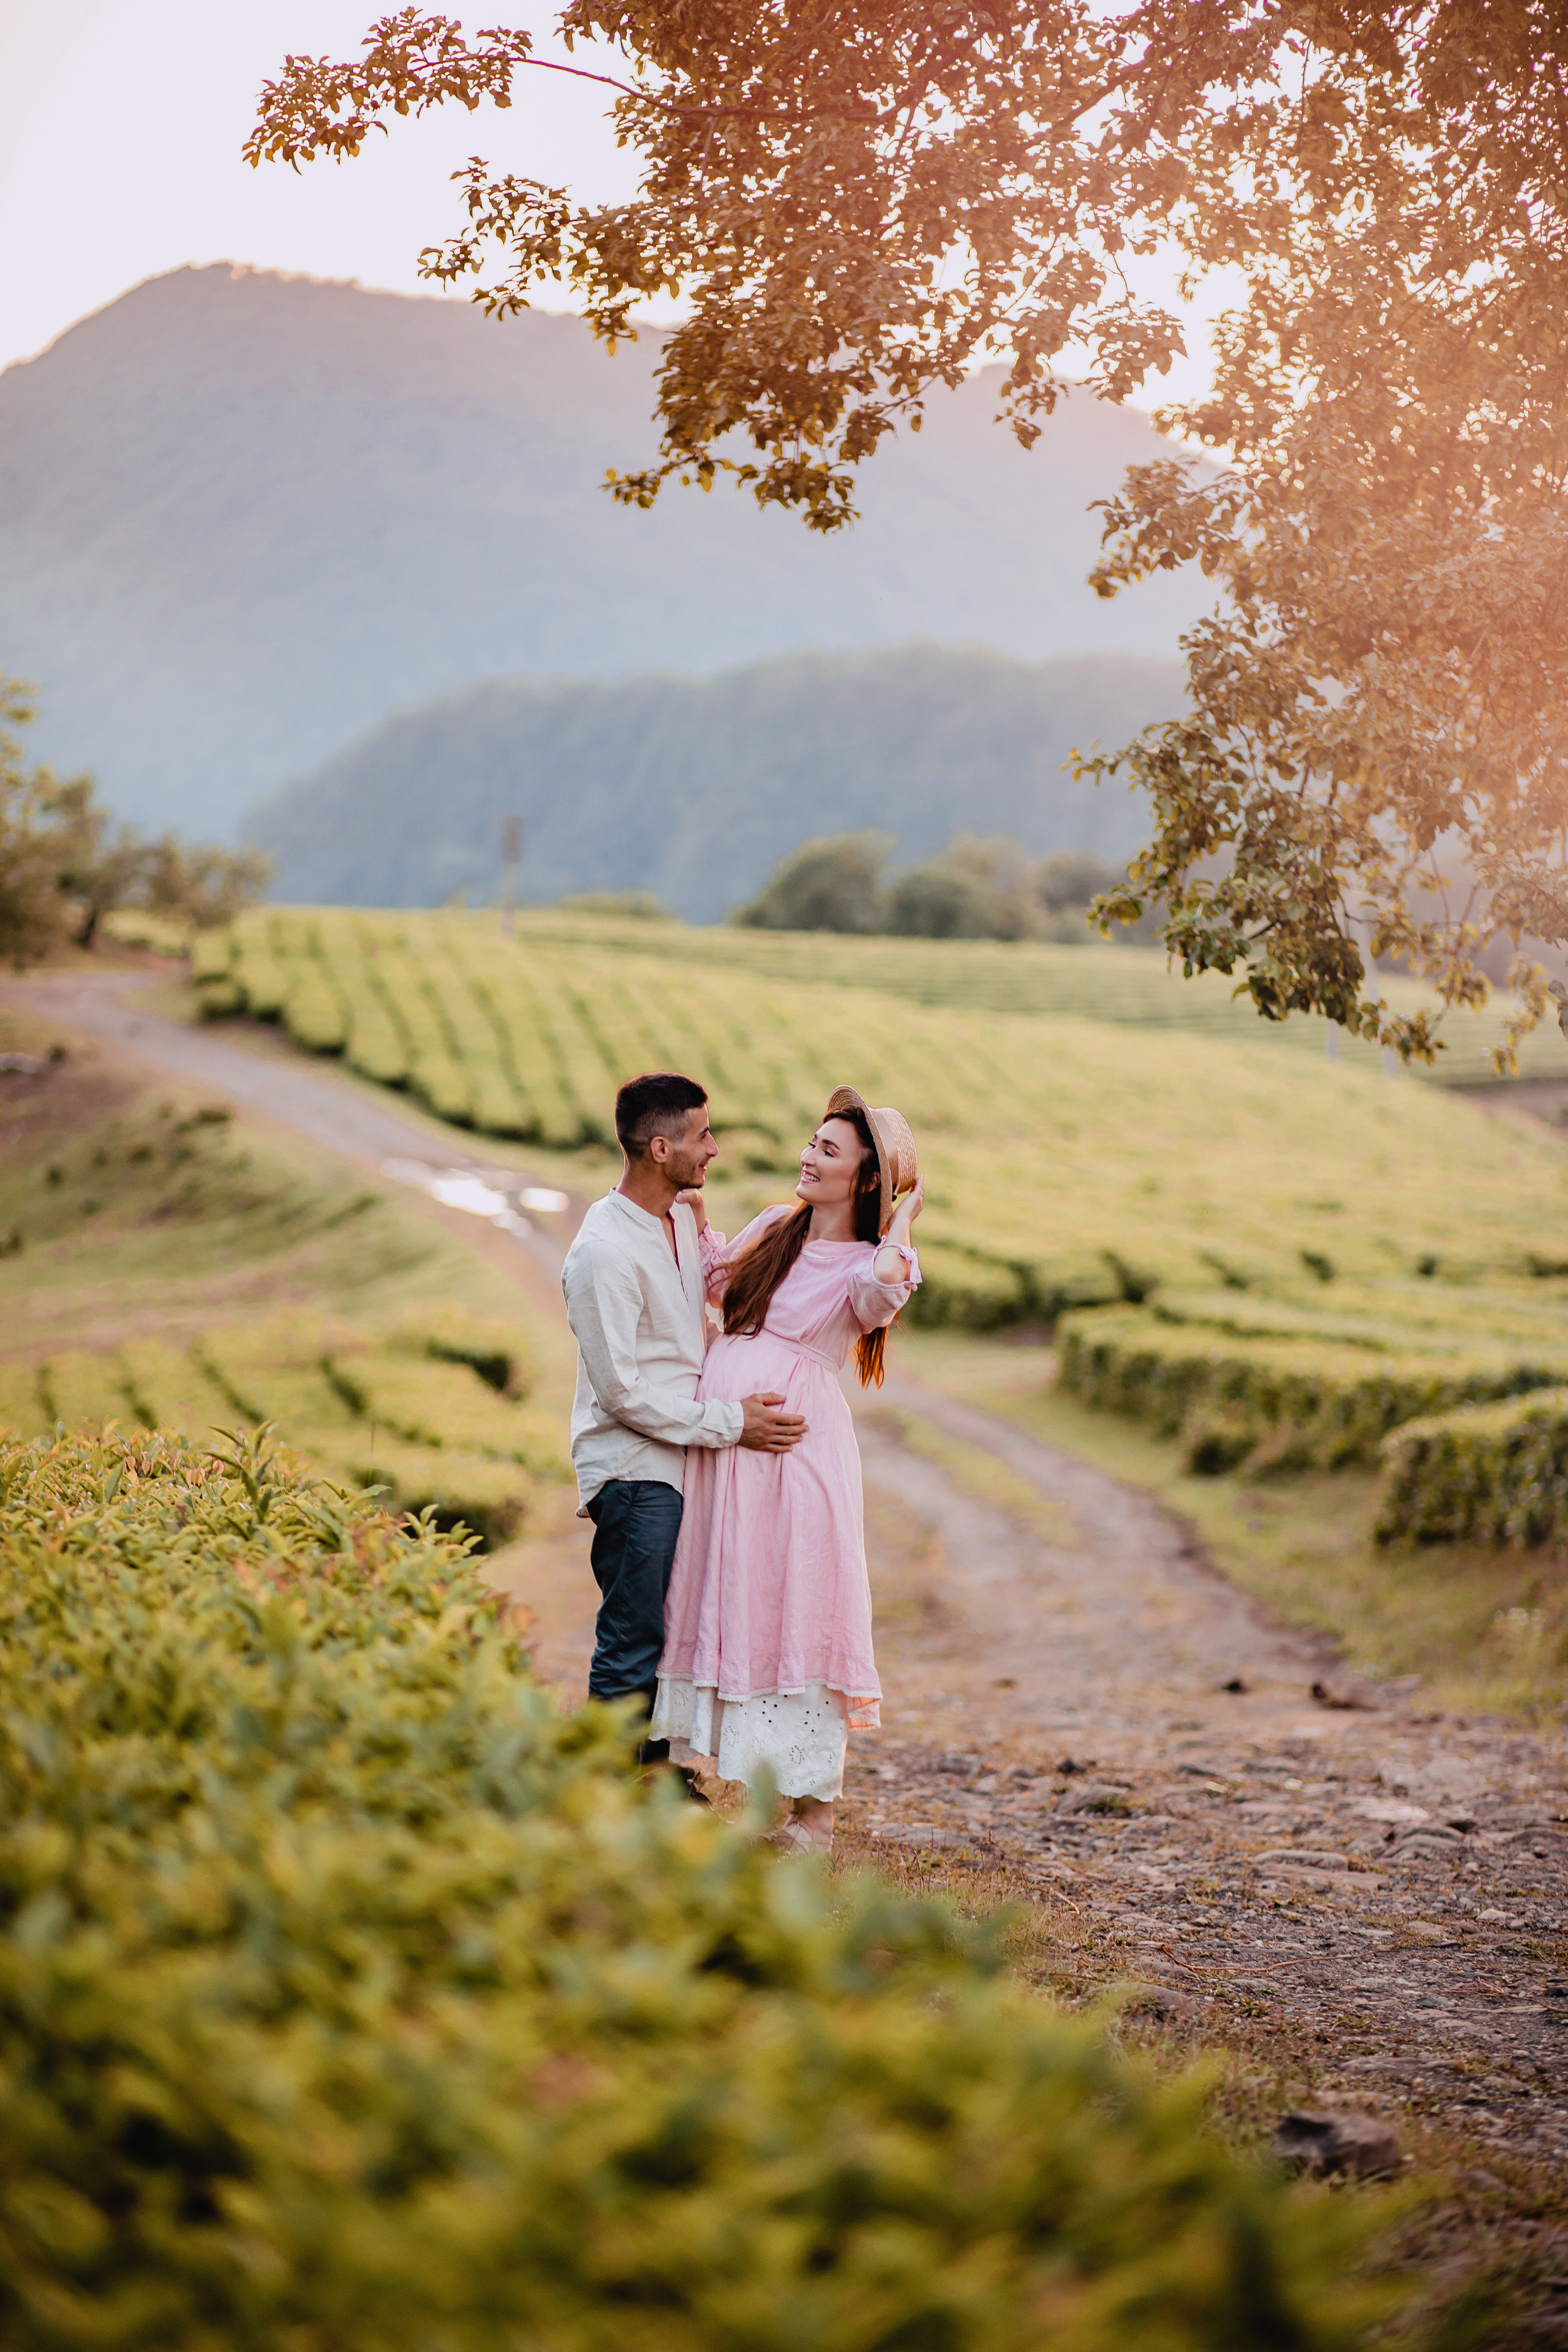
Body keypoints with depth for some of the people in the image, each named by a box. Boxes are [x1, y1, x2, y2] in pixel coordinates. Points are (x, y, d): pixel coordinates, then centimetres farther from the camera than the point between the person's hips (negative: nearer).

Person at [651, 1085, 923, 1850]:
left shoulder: (872, 1263, -5)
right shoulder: (775, 1227, 12)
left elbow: (878, 1303, -29)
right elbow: (714, 1282, 27)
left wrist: (902, 1225, -16)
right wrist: (697, 1219, 14)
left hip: (795, 1443, -6)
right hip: (718, 1434, 6)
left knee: (794, 1607, -1)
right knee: (721, 1600, 10)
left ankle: (814, 1807, 9)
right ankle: (740, 1780, 22)